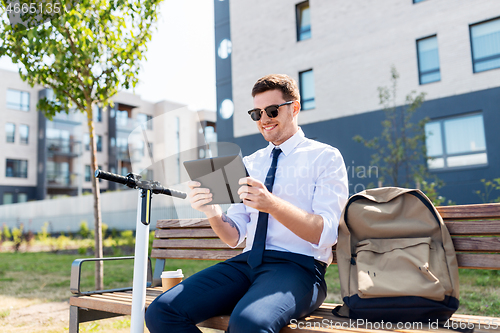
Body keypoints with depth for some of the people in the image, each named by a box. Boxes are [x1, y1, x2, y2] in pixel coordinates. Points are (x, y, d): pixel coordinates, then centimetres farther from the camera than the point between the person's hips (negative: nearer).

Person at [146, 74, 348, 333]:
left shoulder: (325, 157, 2)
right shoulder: (250, 163, 18)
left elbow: (325, 233, -10)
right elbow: (234, 237, 13)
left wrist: (271, 204, -25)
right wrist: (213, 212, -9)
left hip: (297, 266, -5)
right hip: (247, 262, 5)